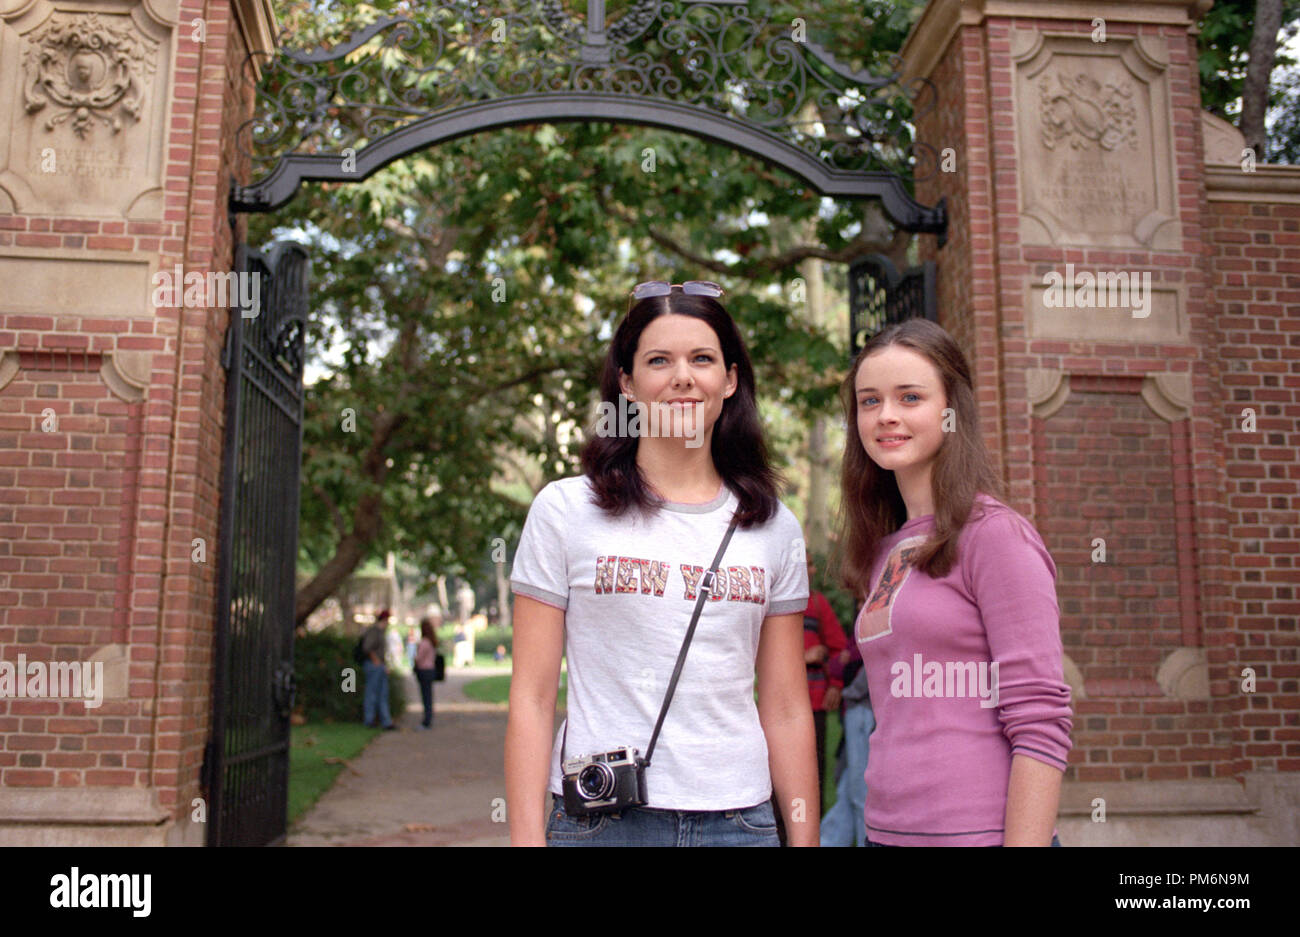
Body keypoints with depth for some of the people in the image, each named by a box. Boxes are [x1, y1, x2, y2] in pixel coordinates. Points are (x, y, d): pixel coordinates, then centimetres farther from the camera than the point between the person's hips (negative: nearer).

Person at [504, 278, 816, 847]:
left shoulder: (774, 528, 4)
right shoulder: (564, 511, -3)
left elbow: (786, 710, 6)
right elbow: (532, 698, -4)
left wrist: (805, 837, 4)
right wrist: (527, 835, -9)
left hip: (739, 820, 2)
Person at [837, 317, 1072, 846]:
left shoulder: (996, 535, -11)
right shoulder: (883, 553, 9)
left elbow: (1041, 726, -14)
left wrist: (1024, 841, -19)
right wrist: (881, 829, 9)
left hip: (977, 831, -6)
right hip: (886, 830, 6)